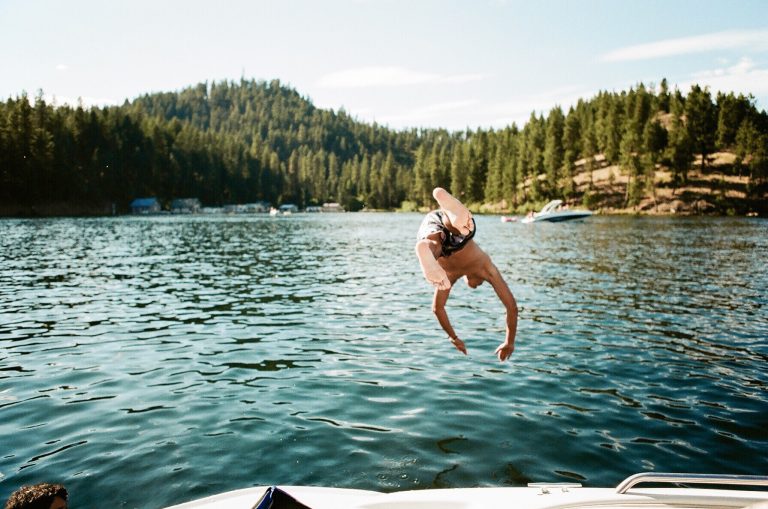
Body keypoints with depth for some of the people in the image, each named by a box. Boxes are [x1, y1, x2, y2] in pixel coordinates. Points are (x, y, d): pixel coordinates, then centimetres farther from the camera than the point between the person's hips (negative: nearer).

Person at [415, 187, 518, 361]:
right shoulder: (485, 269, 40)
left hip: (431, 234, 3)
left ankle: (425, 251, -63)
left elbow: (438, 307, 55)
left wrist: (454, 338, 65)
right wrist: (509, 342, 53)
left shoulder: (449, 273, 47)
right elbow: (512, 306, 42)